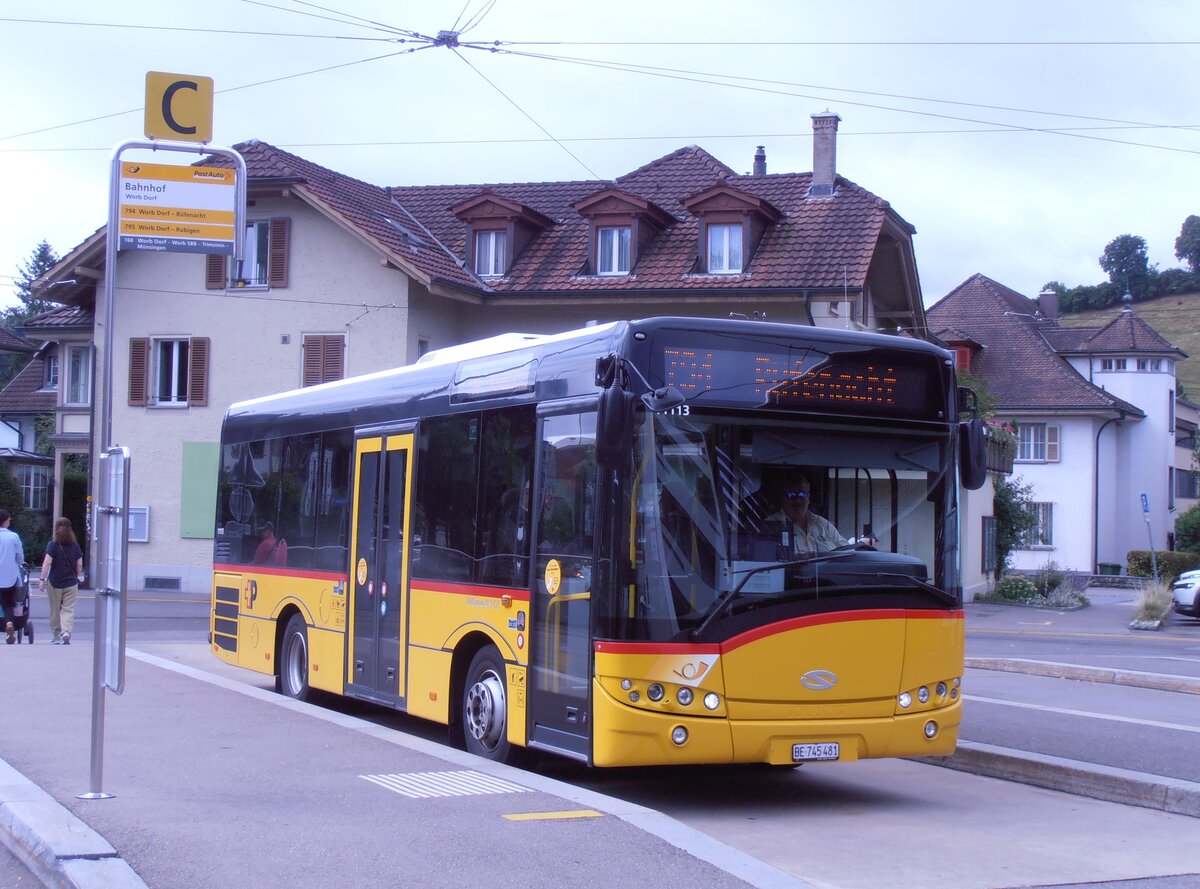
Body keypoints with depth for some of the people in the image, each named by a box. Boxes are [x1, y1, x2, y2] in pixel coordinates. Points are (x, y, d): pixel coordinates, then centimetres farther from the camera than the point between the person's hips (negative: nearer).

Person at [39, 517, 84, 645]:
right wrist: (77, 577, 18)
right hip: (71, 583, 2)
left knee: (55, 610, 11)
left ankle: (57, 636, 19)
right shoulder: (75, 545, 2)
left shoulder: (53, 545, -7)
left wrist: (43, 579, -10)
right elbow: (79, 564, 5)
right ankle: (66, 631, -22)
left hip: (55, 583, -2)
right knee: (68, 609, 0)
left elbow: (47, 563, -14)